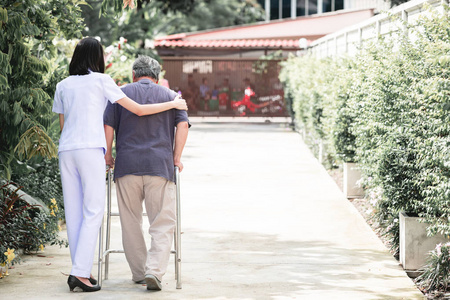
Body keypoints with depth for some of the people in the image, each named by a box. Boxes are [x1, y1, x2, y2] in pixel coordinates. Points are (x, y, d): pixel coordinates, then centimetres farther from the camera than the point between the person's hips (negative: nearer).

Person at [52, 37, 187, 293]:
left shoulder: (63, 85, 15)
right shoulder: (101, 80, 2)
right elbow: (138, 110, 2)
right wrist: (173, 104, 13)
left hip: (66, 150, 5)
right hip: (90, 149, -5)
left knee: (73, 212, 8)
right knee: (93, 211, -2)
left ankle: (82, 271, 9)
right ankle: (80, 272, -10)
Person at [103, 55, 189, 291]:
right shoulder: (170, 96, 12)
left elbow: (107, 125, 2)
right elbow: (182, 124, 1)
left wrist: (108, 155, 10)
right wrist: (176, 158, 4)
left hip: (127, 165, 1)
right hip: (160, 165, -1)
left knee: (131, 223, 11)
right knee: (163, 223, 0)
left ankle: (139, 273, 16)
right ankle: (154, 271, -16)